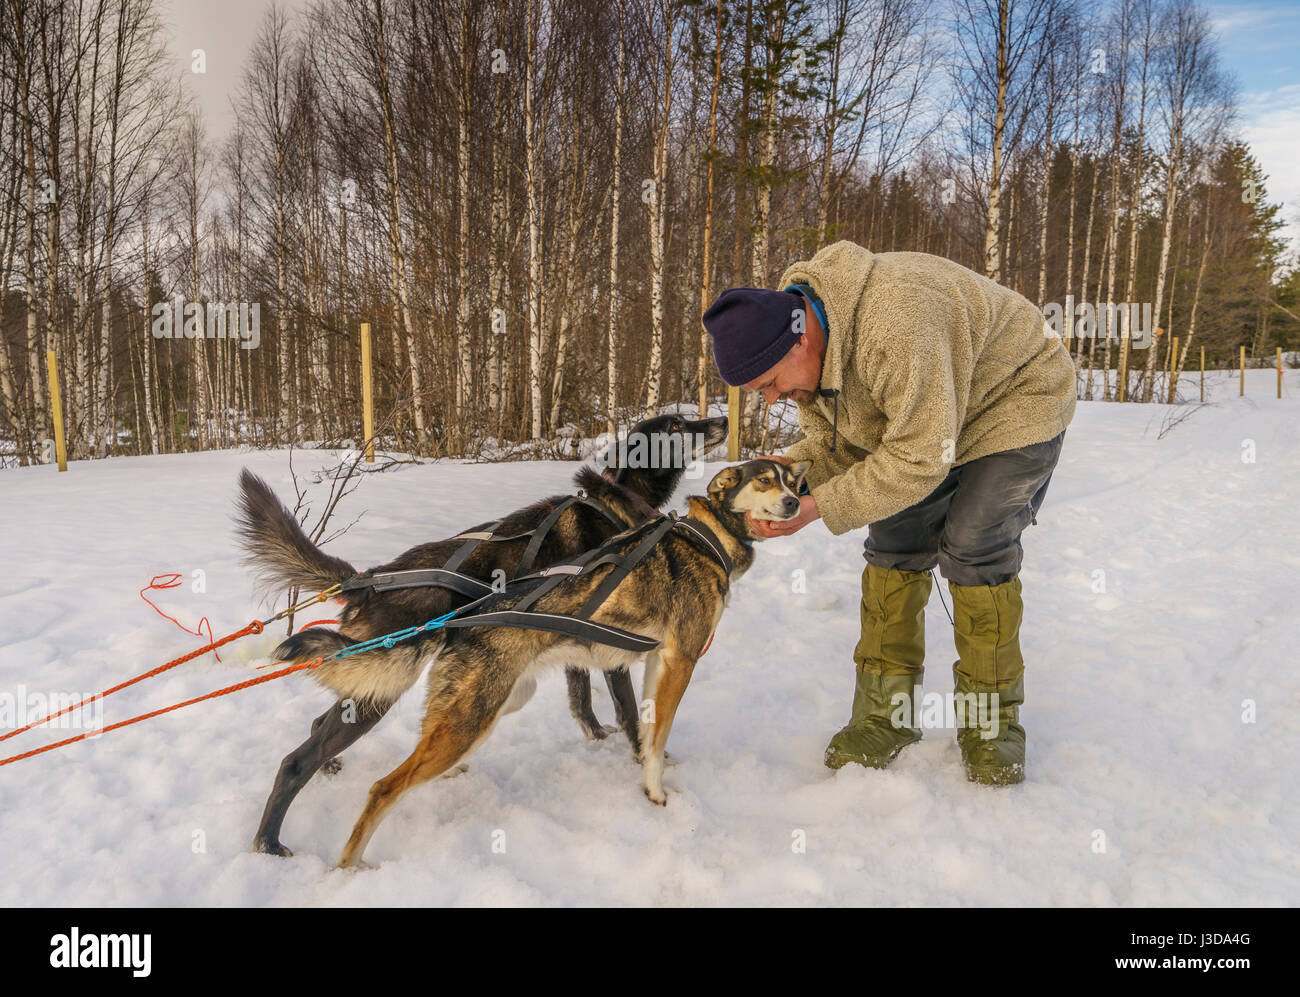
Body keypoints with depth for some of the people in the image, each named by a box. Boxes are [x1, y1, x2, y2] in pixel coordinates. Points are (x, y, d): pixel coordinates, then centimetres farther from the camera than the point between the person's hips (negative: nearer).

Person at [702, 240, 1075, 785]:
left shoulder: (896, 325, -42)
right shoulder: (805, 347, -12)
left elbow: (919, 459, -38)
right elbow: (830, 441, -3)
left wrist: (821, 506, -35)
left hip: (1014, 402, -8)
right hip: (915, 416, 8)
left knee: (973, 550, -16)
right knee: (894, 546, -1)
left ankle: (990, 719, 1)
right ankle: (886, 715, 7)